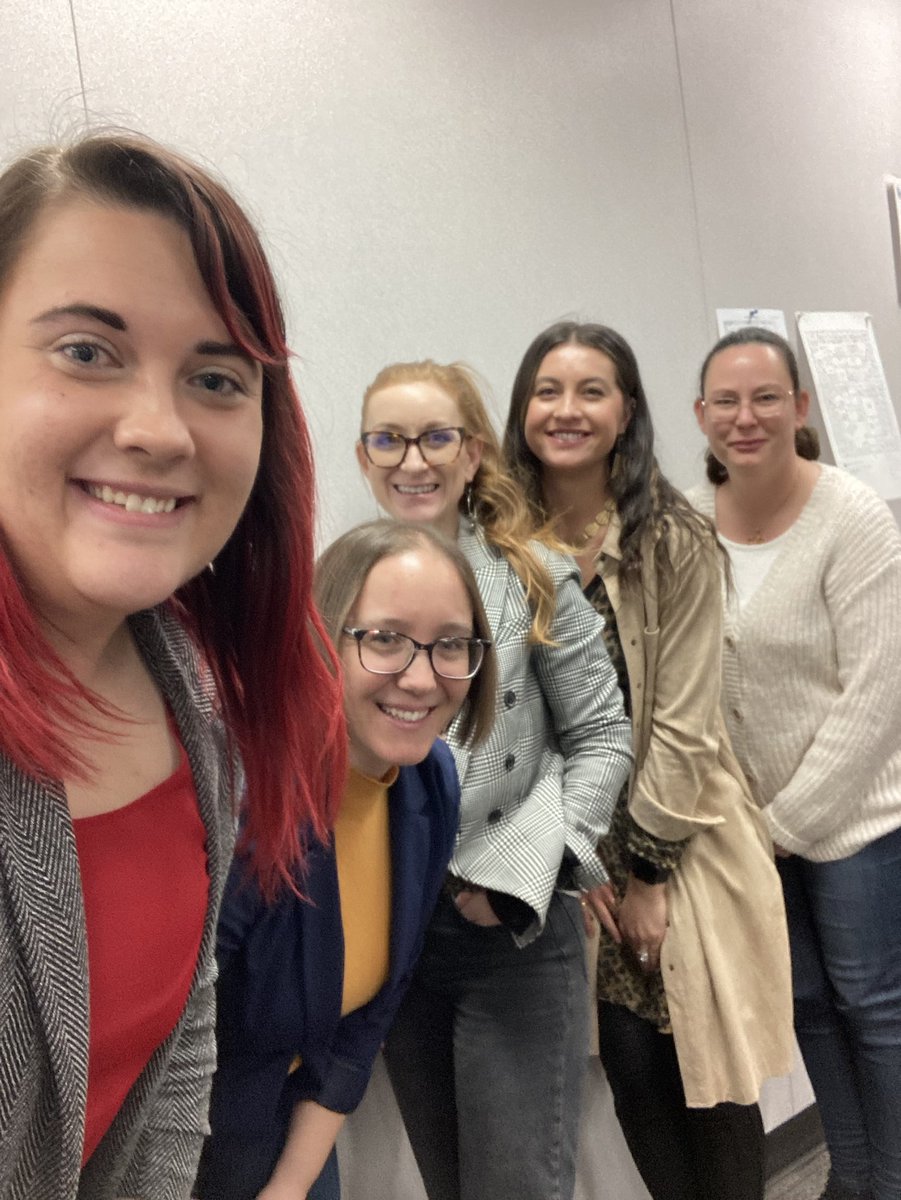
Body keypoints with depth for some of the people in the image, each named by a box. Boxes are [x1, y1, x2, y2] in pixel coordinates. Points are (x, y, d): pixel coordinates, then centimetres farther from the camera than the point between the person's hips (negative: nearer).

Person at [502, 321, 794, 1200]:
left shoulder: (676, 541, -10)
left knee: (707, 1070, 8)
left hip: (682, 842, -1)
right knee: (632, 1069, 8)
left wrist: (649, 871, -10)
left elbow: (683, 720, -11)